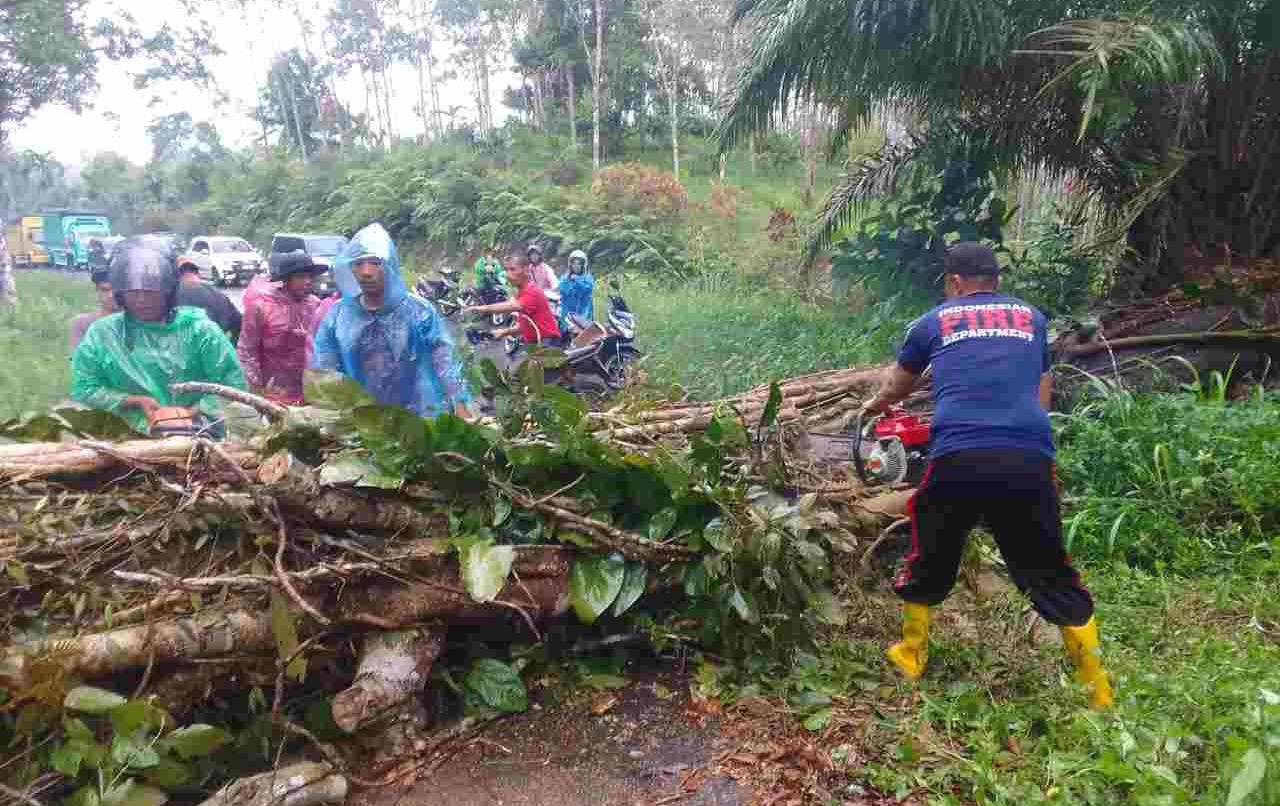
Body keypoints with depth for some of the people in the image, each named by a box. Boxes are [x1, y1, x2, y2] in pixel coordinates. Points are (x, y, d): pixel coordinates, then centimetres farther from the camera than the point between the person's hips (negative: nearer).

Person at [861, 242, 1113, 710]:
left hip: (958, 459, -1)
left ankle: (911, 657, 34)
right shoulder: (1031, 318, 21)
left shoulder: (935, 321, 17)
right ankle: (1098, 690, 19)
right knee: (1050, 575, 15)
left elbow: (896, 388, 33)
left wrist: (875, 406, 54)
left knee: (930, 561, 20)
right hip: (1029, 461, 2)